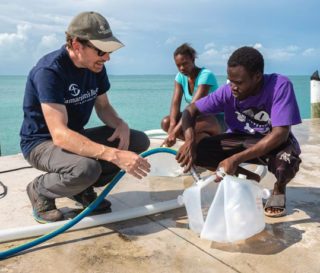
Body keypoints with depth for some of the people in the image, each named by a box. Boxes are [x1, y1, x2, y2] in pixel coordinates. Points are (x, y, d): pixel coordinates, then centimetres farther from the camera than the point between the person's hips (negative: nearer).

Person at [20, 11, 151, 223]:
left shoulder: (96, 66, -4)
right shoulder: (49, 71, -27)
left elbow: (103, 107, 8)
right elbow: (60, 134, -36)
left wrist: (121, 125, -16)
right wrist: (115, 155, -44)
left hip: (76, 137, 7)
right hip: (41, 142, -7)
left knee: (140, 141, -4)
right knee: (86, 168, -38)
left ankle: (83, 188, 6)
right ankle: (40, 191, -4)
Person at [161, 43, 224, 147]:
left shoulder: (206, 75, -21)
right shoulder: (180, 77, -1)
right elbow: (175, 103, -12)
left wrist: (175, 131, -39)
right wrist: (173, 124, -33)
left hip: (217, 119, -7)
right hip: (198, 116, 8)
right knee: (166, 122, -16)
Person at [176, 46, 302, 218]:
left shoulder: (280, 85, -28)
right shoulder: (228, 91, -18)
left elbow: (280, 133, -34)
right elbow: (191, 110, -12)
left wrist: (235, 159, -40)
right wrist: (190, 141, -33)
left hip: (273, 142, -3)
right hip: (241, 140, 4)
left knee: (285, 162, -39)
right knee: (200, 152, -20)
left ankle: (279, 189, 1)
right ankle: (249, 178, 5)